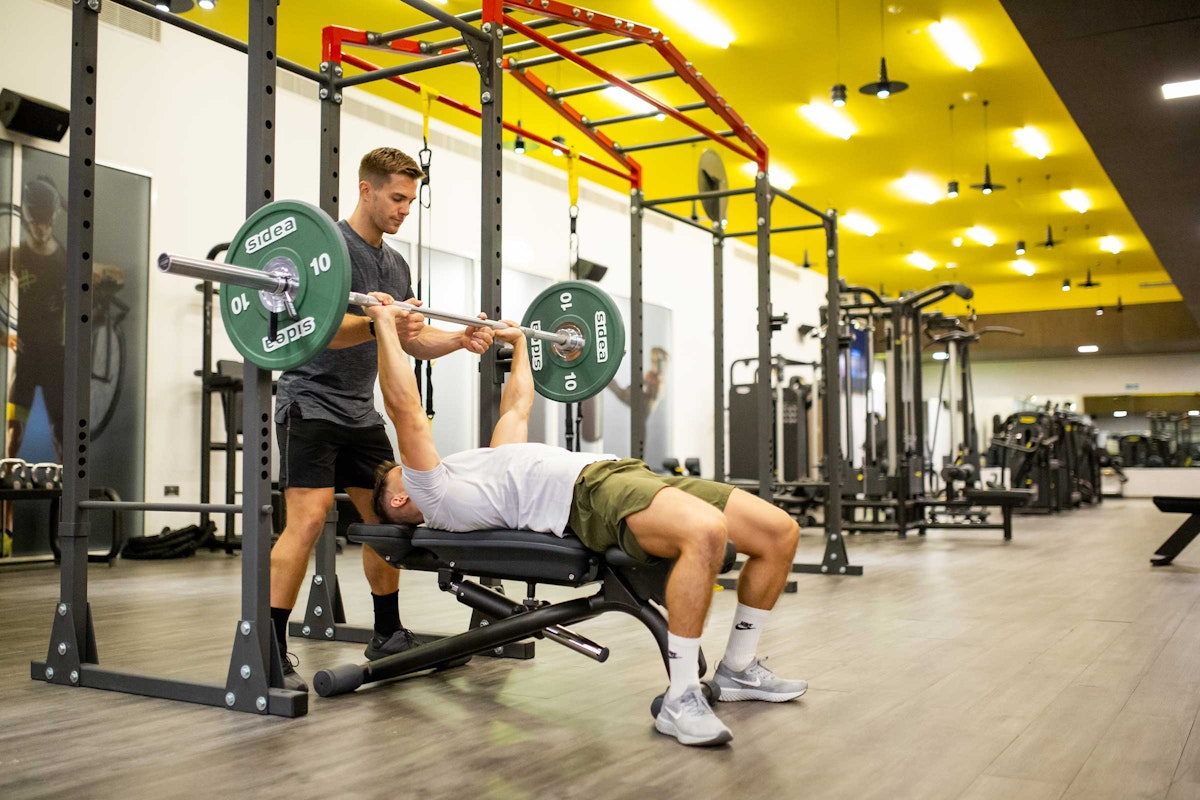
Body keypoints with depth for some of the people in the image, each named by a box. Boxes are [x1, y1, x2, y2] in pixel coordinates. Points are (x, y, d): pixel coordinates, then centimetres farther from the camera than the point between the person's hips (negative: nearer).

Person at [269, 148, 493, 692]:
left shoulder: (396, 265, 15)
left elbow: (414, 340, 17)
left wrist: (461, 338, -1)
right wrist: (376, 324, -40)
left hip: (360, 412, 9)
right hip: (311, 403, -8)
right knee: (308, 519, -19)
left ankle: (387, 636, 22)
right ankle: (270, 652, -13)